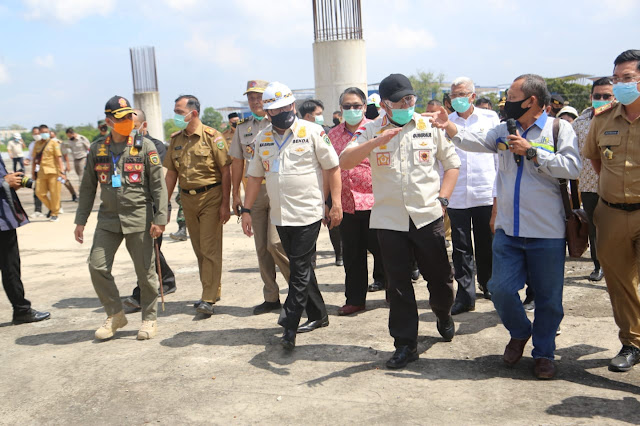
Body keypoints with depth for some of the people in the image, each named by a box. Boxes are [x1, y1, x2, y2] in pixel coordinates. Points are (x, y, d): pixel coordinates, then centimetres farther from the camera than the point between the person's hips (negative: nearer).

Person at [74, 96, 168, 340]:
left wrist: (160, 218, -10)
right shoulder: (97, 149, 8)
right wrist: (81, 220, 10)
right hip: (108, 218, 3)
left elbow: (158, 184, -4)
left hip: (138, 218, -3)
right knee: (97, 266, -1)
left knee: (145, 270, 3)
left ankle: (149, 318, 20)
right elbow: (88, 187, 13)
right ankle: (115, 315, 18)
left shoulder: (144, 146, -2)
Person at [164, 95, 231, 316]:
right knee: (199, 249, 11)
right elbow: (171, 173, 13)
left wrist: (225, 204, -12)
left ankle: (209, 299, -2)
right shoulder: (176, 139, 9)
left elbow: (225, 171, -8)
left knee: (210, 248, -6)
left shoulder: (212, 136, -8)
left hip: (211, 197, -6)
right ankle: (212, 291, 25)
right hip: (187, 199, 6)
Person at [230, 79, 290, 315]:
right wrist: (235, 193, 15)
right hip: (254, 192, 5)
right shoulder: (243, 127, 13)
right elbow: (237, 161, 18)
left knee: (275, 244, -13)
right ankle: (271, 298, 18)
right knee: (261, 247, 7)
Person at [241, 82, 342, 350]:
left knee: (300, 269, -6)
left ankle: (289, 326, -3)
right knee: (299, 266, 13)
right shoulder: (262, 138, 10)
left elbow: (332, 168, -3)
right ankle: (318, 315, 27)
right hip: (279, 216, 6)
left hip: (308, 213, -5)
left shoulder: (312, 132, -4)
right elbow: (255, 176, 15)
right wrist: (246, 210, 11)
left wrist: (335, 203, -8)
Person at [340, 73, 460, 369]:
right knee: (398, 285, 5)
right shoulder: (371, 131, 1)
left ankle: (443, 316, 44)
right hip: (389, 220, -1)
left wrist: (442, 199, 1)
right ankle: (405, 344, 17)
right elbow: (345, 162, -12)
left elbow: (452, 163, 13)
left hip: (428, 217, 1)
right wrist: (378, 141, -25)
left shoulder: (429, 127, 5)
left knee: (440, 277, 11)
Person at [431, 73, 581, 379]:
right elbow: (476, 142, 1)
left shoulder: (559, 128, -2)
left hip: (547, 233, -3)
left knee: (548, 297, 7)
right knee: (501, 289, 1)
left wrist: (531, 152, -14)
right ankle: (520, 333, 30)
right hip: (508, 230, 4)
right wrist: (449, 127, -13)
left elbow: (572, 167, -13)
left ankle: (544, 353, 26)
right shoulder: (505, 130, 13)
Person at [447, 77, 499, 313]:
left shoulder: (490, 118, 6)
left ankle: (488, 285, 31)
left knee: (487, 245, 10)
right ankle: (465, 295, 9)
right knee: (461, 248, 2)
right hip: (456, 195, 0)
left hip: (486, 193, 0)